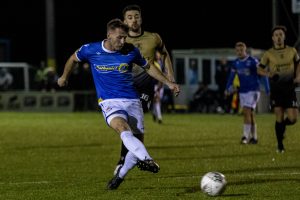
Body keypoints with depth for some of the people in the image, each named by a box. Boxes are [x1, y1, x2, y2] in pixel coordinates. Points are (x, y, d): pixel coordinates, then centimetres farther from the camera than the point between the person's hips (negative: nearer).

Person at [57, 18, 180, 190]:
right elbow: (74, 59, 19)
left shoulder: (131, 51, 1)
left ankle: (120, 176, 19)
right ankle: (147, 160, -54)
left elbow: (148, 66, 19)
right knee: (124, 130, -32)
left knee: (137, 141, -4)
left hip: (132, 101, 3)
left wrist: (168, 83, 16)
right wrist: (64, 77, 33)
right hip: (110, 102, -3)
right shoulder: (91, 50, -3)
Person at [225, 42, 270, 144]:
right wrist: (227, 88, 7)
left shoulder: (253, 61, -10)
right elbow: (231, 76, 17)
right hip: (242, 91, 5)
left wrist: (267, 88, -12)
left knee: (247, 112, -15)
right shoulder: (235, 63, 6)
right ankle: (254, 137, 16)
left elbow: (262, 74, -8)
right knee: (250, 114, 9)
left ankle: (245, 136, -16)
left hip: (253, 90, -5)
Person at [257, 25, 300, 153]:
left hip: (289, 88, 1)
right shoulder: (268, 54, -1)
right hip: (276, 89, -1)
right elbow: (260, 69, 7)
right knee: (279, 118, -4)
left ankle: (282, 125, 28)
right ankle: (280, 145, 10)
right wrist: (269, 74, -13)